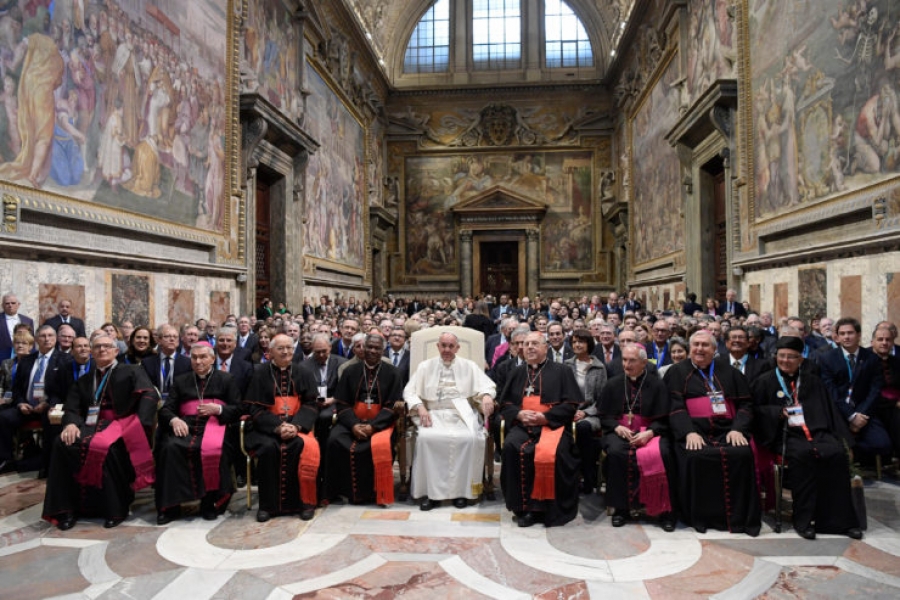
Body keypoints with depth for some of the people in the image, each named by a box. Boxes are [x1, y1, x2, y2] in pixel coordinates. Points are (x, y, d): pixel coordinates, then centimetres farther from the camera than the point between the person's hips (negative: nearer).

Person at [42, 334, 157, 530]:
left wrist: (139, 425, -23)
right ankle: (67, 507, -15)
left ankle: (116, 508, -19)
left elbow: (150, 395, -8)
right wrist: (71, 423, -13)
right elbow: (71, 409, 12)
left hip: (121, 423, -4)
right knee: (62, 444, -24)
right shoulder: (83, 381, 23)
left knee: (105, 447, -35)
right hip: (91, 425, 4)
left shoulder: (132, 372, 8)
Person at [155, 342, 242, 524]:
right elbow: (166, 409, 15)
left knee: (213, 450, -36)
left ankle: (210, 503, -19)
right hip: (185, 426, 3)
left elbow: (237, 410, 11)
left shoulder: (225, 379, 18)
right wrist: (173, 419, -8)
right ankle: (170, 506, -21)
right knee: (169, 448, -30)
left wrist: (218, 409, -8)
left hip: (214, 424, -2)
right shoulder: (180, 381, 25)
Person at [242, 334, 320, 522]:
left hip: (297, 426, 1)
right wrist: (278, 427, -16)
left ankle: (305, 502, -17)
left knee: (304, 446, -31)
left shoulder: (303, 374, 11)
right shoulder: (260, 374, 5)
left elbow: (310, 405, 4)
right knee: (268, 448, -32)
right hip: (267, 427, -1)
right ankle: (267, 504, -17)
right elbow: (254, 407, -1)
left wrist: (295, 426, -16)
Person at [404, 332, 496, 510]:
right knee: (426, 438, -31)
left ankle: (462, 489, -16)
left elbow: (487, 385, 5)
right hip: (434, 414, 0)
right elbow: (410, 391, 7)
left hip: (462, 414, 0)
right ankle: (429, 491, -18)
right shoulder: (425, 366, 13)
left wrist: (486, 395, -20)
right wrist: (420, 407, -13)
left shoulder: (469, 366, 13)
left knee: (470, 438, -31)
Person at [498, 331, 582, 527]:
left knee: (550, 454, -34)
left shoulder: (561, 371, 11)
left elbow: (571, 405, 1)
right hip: (523, 424, 3)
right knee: (511, 448, -30)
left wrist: (544, 417, -11)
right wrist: (519, 413, -5)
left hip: (552, 424, -3)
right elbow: (505, 403, 18)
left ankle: (550, 509, -17)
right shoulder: (517, 373, 21)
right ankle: (524, 507, -20)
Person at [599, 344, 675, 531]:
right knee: (615, 452, -32)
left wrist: (649, 433, -18)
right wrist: (618, 427, -11)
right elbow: (604, 416, 9)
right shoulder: (613, 385, 9)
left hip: (650, 432, -1)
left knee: (662, 454, -33)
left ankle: (665, 510, -16)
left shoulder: (657, 385, 3)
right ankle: (621, 507, -16)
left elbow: (664, 419, 0)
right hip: (619, 431, 1)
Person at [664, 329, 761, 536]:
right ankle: (699, 517, -15)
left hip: (728, 431, 2)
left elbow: (745, 404, 13)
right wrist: (689, 432, -17)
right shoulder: (677, 372, 12)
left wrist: (738, 429, -6)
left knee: (742, 454, -28)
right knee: (694, 457, -32)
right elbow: (675, 406, 0)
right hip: (694, 432, -2)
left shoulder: (729, 372, 20)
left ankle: (739, 517, -15)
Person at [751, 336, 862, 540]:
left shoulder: (812, 382, 21)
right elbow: (755, 409, 4)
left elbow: (829, 411, 16)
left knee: (837, 454, -28)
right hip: (785, 434, -3)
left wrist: (842, 438, 4)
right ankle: (803, 519, -25)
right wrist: (778, 412, -12)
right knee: (802, 455, -35)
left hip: (816, 432, 3)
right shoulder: (765, 381, 11)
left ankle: (841, 519, -17)